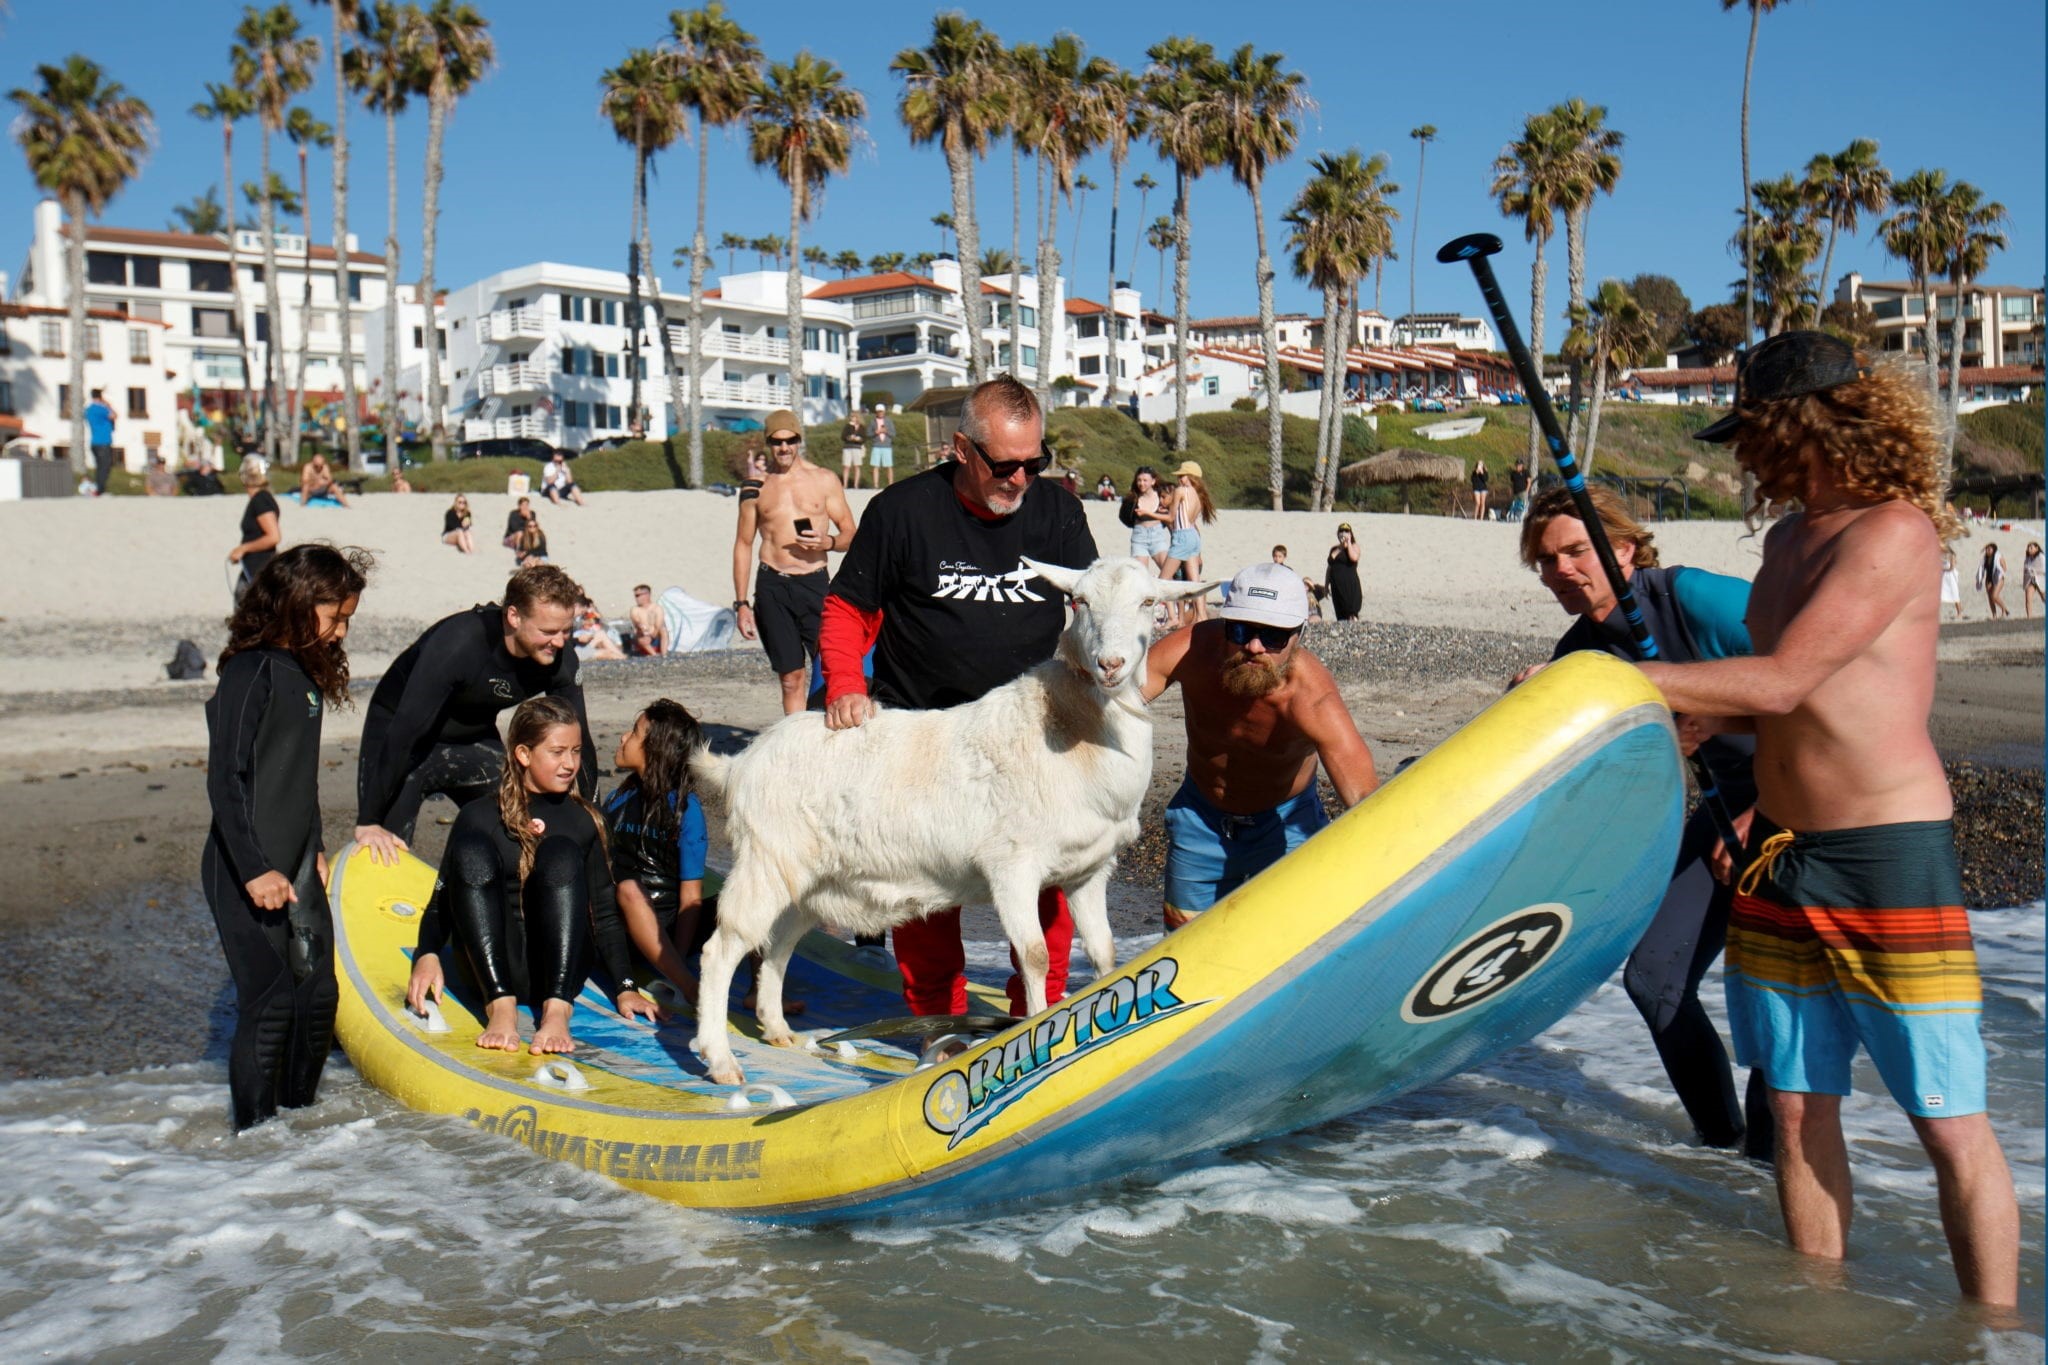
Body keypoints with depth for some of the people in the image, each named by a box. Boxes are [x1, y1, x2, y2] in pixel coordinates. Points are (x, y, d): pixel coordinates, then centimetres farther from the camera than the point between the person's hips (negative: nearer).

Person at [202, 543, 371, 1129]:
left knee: (318, 993, 11)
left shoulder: (305, 670, 11)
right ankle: (255, 1134, 8)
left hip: (296, 866, 9)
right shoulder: (250, 672, -15)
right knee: (271, 1002, -5)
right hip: (249, 874, -9)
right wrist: (255, 870, -23)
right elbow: (224, 780, -19)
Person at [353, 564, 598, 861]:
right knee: (385, 854, -20)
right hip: (401, 741, -5)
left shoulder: (560, 659, -20)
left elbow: (577, 740, -9)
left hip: (475, 739, 5)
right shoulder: (457, 642, -36)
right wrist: (368, 822, -39)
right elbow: (405, 731, -37)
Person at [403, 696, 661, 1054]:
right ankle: (501, 1009, -34)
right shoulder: (479, 816, 8)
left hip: (559, 973, 1)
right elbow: (442, 899, 3)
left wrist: (626, 988, 1)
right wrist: (427, 955, -17)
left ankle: (557, 1012, -38)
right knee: (473, 848, -21)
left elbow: (604, 910, 11)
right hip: (494, 971, -1)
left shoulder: (584, 820, 13)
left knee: (561, 853, -22)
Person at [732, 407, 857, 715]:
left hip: (815, 584, -1)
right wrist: (741, 603, 6)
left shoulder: (824, 480, 7)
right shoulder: (756, 487, 9)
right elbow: (743, 544, 12)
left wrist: (827, 542, -14)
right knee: (791, 677, 1)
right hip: (773, 587, 1)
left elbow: (850, 533, 10)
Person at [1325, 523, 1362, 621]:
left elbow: (1354, 557, -19)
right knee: (1341, 616, 5)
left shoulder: (1353, 546, 3)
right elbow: (1329, 568, 22)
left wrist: (1348, 542, -10)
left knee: (1351, 614, -15)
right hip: (1336, 587, 6)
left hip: (1350, 586, -5)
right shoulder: (1334, 549, 18)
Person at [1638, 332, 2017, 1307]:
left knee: (1950, 1126, -1)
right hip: (1779, 856, 8)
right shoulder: (1787, 539, 15)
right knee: (1798, 1109, 10)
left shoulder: (1893, 531, -12)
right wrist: (1664, 704, 12)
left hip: (1891, 857, -8)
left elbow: (1780, 683, -20)